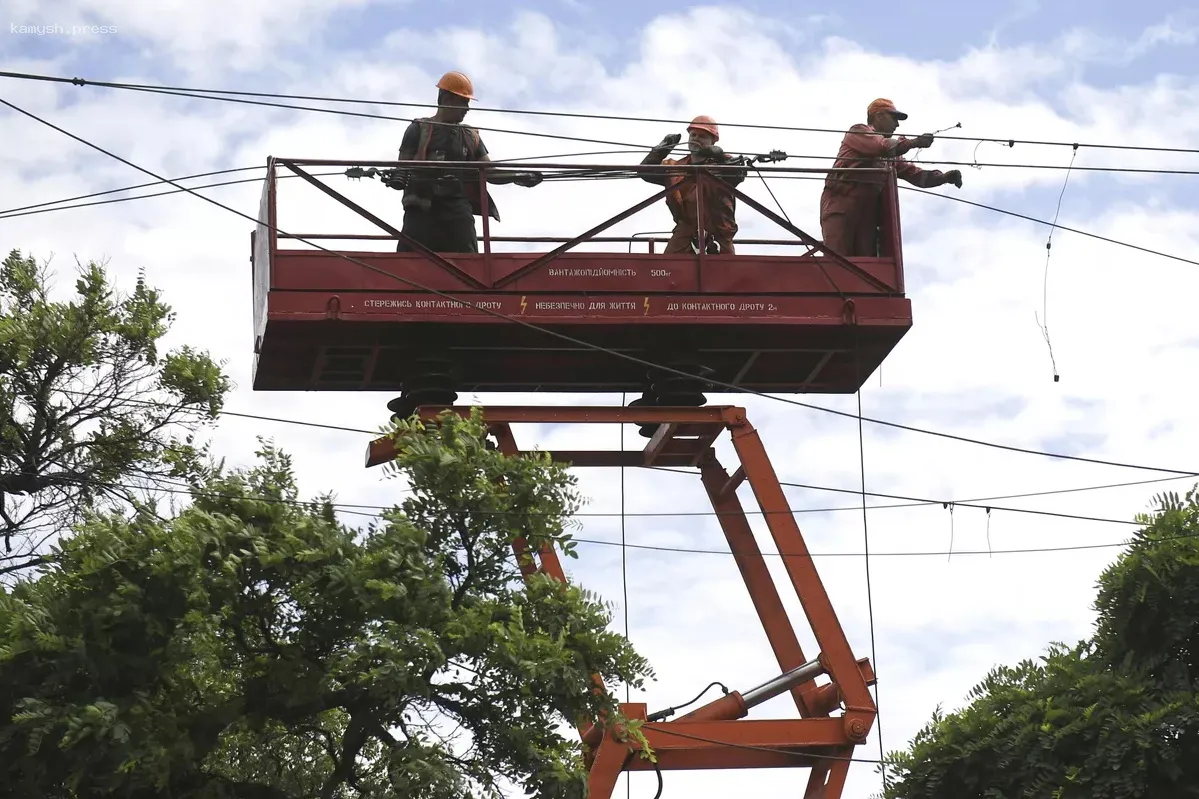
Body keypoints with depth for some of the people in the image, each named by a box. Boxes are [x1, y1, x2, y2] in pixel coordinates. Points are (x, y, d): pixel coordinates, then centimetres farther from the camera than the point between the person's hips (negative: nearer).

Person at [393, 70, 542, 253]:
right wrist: (398, 177, -20)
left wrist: (517, 177, -2)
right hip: (421, 207, -3)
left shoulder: (471, 136, 21)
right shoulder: (419, 129, 11)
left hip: (458, 207, 3)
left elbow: (489, 172, 16)